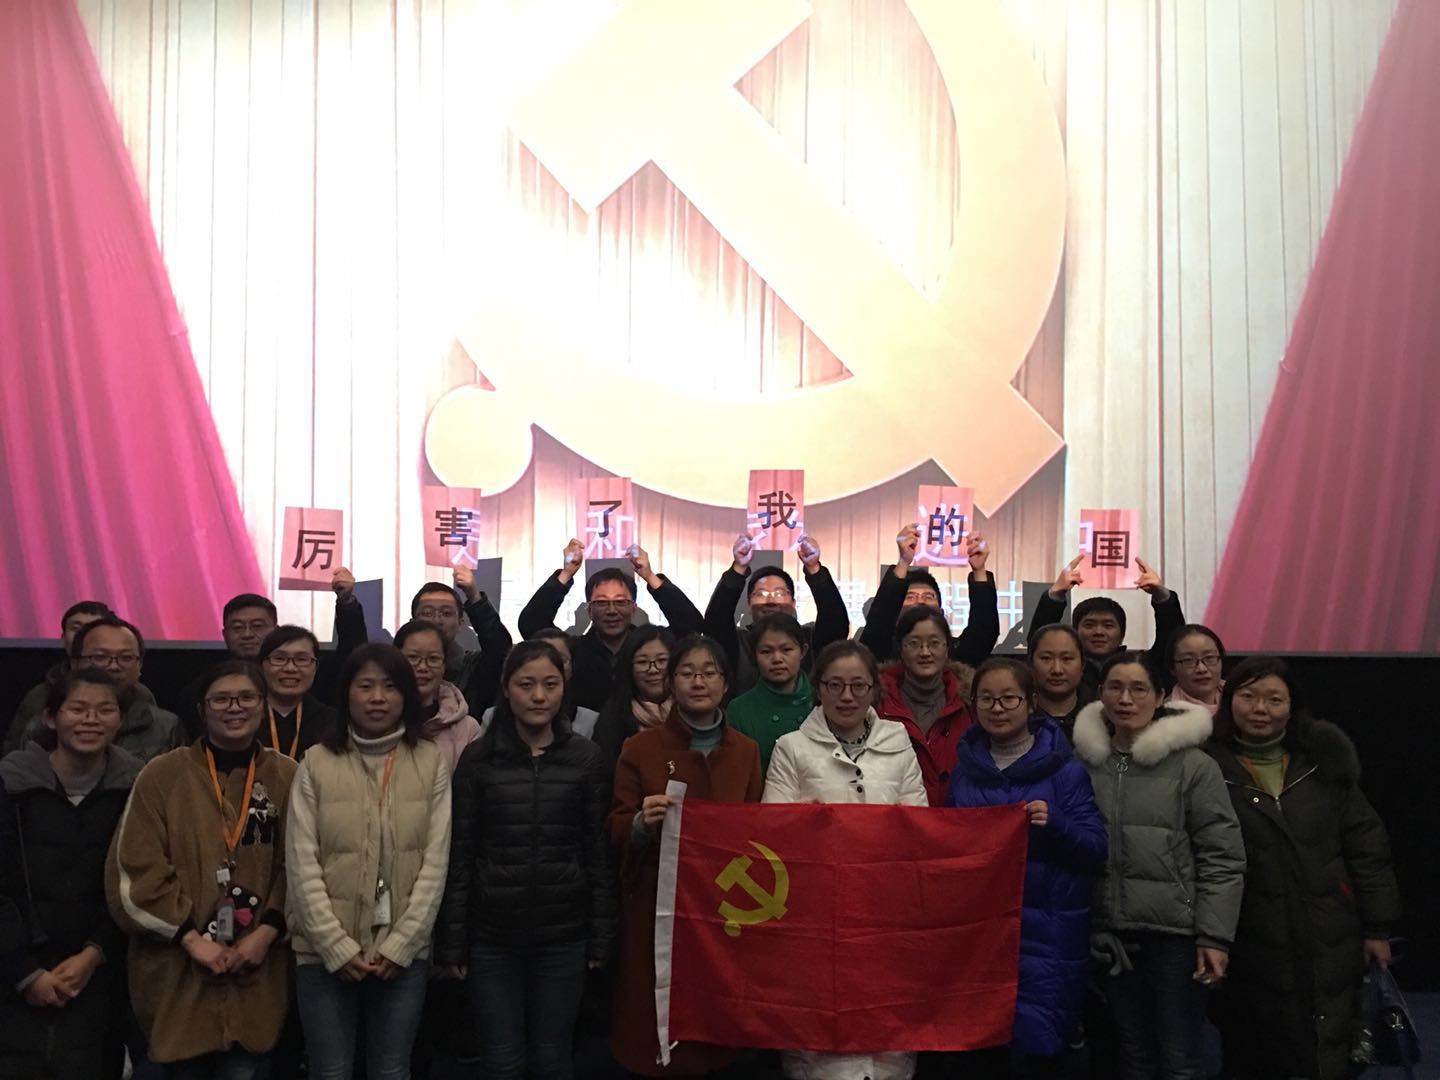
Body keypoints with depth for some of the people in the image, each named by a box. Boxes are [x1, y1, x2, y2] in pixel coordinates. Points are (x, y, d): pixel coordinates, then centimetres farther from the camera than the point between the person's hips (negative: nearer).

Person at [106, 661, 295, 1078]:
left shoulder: (288, 777, 4)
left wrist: (267, 932, -8)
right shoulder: (161, 775, -2)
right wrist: (189, 937, -10)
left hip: (256, 972, 1)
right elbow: (135, 870, -5)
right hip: (178, 972, -1)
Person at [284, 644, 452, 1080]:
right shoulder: (317, 763, -2)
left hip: (404, 953, 1)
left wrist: (399, 945, -9)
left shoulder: (431, 762, 0)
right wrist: (338, 947, -11)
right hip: (326, 952, -1)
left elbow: (435, 862, -3)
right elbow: (301, 866, -5)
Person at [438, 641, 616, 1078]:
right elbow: (459, 854, -1)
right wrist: (452, 941, -3)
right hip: (491, 936, 0)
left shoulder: (587, 758, 0)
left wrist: (602, 937, 0)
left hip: (563, 935, 0)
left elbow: (599, 852, 2)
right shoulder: (478, 759, -2)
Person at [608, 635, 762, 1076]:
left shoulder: (746, 750, 8)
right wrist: (643, 823, -21)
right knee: (656, 1016, -2)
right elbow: (616, 828, -2)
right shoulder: (640, 748, -1)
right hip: (657, 902, -2)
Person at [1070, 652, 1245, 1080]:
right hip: (1111, 933, 4)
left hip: (1175, 931, -4)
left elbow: (1222, 858, -7)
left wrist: (1214, 936, -11)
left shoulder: (1193, 765, -8)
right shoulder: (1084, 761, 4)